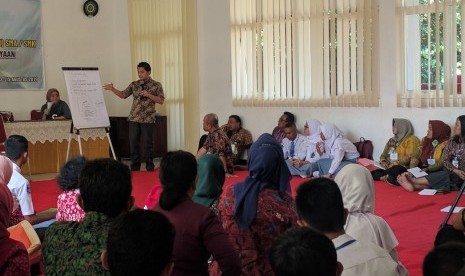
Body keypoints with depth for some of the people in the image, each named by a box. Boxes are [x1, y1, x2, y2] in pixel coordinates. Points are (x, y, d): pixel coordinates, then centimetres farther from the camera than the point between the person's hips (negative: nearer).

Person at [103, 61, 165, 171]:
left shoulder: (156, 85, 2)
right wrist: (112, 89, -9)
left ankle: (150, 168, 10)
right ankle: (134, 168, 15)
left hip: (148, 119, -3)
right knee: (133, 143, 4)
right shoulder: (134, 84, 10)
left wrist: (148, 95, -14)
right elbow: (123, 95, 6)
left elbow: (161, 101, -3)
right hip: (134, 118, 3)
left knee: (147, 144, 0)